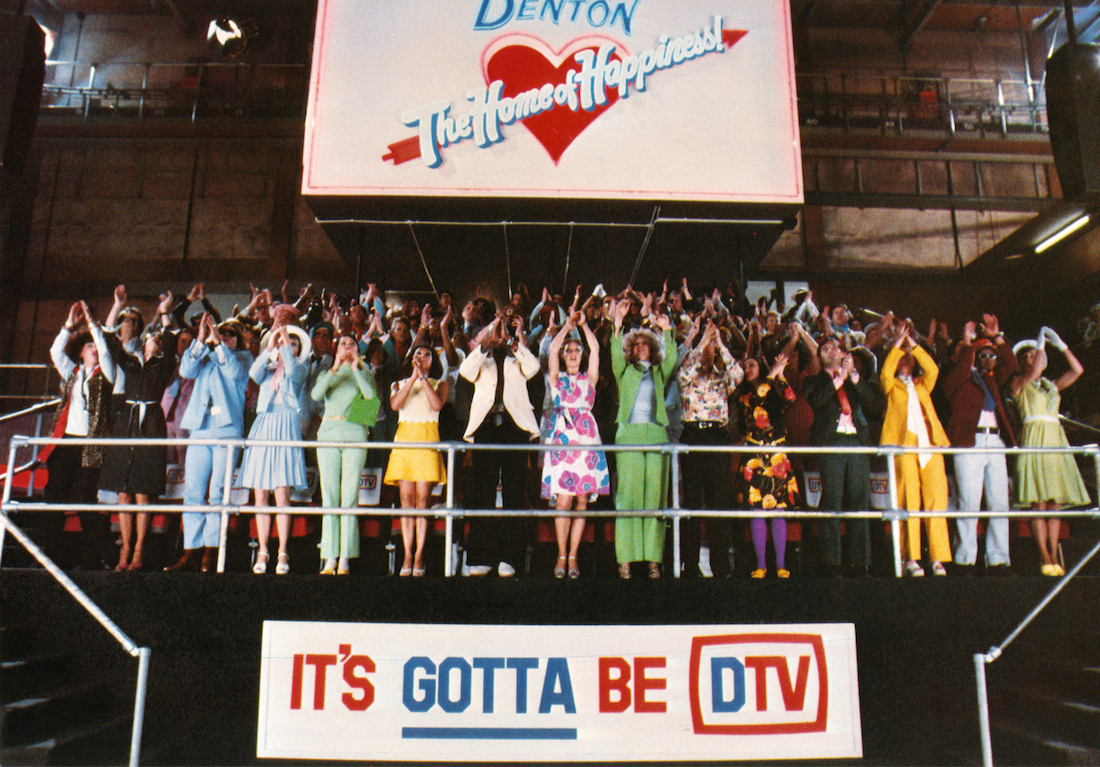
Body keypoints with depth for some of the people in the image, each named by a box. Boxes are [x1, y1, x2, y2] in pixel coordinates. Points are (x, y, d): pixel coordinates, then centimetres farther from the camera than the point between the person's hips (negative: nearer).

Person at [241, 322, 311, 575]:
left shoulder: (301, 368, 13)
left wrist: (286, 342, -11)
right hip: (262, 426, 3)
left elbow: (292, 370, -10)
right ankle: (262, 551, 7)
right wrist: (269, 348, -7)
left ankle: (283, 553, -3)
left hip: (286, 426, -3)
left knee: (282, 494, -8)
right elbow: (254, 374, -2)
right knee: (260, 495, 0)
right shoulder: (268, 367, 19)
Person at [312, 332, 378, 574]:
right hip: (329, 433, 2)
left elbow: (371, 396, -6)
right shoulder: (327, 374, 20)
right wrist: (335, 368, -8)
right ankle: (330, 560, -1)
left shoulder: (365, 374, 16)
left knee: (349, 496, -6)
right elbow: (316, 395, -2)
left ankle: (344, 560, -5)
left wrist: (355, 369, -6)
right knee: (329, 495, -3)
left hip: (355, 433, -2)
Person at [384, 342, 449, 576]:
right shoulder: (399, 384, 20)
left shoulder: (440, 384, 15)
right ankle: (407, 555, -1)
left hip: (427, 441, -2)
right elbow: (395, 404, -2)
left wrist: (423, 377, -4)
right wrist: (414, 377, -3)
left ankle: (419, 556, -4)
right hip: (404, 438, 2)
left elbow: (437, 404, -7)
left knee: (422, 500, -7)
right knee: (406, 499, -4)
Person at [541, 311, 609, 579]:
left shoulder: (589, 378, 19)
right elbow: (552, 349, 2)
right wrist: (568, 325, 9)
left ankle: (573, 556, 6)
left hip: (587, 436, 2)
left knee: (582, 501, -1)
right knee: (563, 500, -8)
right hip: (562, 436, -2)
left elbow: (595, 349, 8)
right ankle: (562, 556, 1)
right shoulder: (557, 378, 16)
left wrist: (584, 324, 12)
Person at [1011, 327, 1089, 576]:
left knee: (1055, 503, 0)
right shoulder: (1018, 384, 5)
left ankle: (1054, 558, 1)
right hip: (1034, 440, -5)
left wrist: (1059, 344, 13)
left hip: (1056, 441, 5)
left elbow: (1077, 370, 15)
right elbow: (1034, 372, -13)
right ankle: (1045, 559, -10)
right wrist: (1041, 341, -4)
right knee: (1039, 504, -10)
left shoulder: (1052, 386, 21)